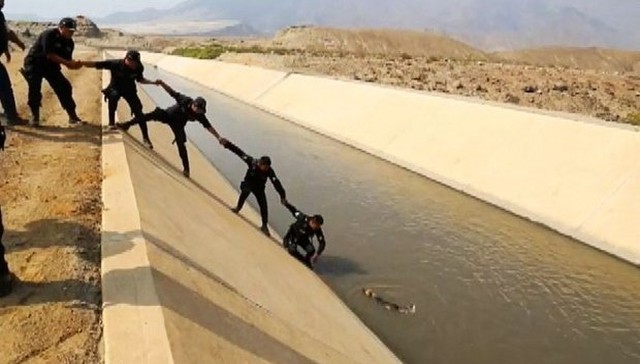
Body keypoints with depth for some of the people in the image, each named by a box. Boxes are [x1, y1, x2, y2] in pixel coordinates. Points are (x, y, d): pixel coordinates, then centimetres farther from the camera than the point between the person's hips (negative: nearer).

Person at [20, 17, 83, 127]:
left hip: (51, 65, 6)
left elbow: (67, 60, -4)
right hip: (34, 63, -6)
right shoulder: (49, 35, -23)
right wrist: (67, 62, -36)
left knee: (65, 87, -3)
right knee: (35, 88, -17)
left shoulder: (69, 42, -3)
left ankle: (73, 116, 5)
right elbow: (50, 55, -30)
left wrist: (74, 64, -27)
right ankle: (35, 116, -2)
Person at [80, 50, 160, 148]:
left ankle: (145, 138, 7)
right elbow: (95, 64, -28)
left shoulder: (138, 68, -19)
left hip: (130, 90, 3)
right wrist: (80, 63, -37)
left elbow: (140, 80, 1)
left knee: (138, 112, -6)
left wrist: (153, 82, -9)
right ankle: (111, 122, -23)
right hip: (115, 88, -3)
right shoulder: (115, 64, -29)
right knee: (113, 95, -39)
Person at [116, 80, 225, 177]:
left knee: (181, 144, -11)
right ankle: (127, 125, -9)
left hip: (177, 125, 0)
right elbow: (172, 92, -23)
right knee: (153, 114, -23)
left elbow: (208, 126, -25)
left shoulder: (199, 115, -25)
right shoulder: (185, 100, -28)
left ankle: (186, 168, 0)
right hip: (167, 115, 0)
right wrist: (162, 84, -37)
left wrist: (219, 137, -34)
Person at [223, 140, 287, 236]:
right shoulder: (252, 162, -32)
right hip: (248, 183, -1)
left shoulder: (269, 171, -30)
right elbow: (239, 152, -30)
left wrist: (282, 195, -35)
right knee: (245, 191, -36)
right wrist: (228, 144, -34)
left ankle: (264, 226, 9)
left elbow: (276, 183, -31)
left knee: (264, 206, -8)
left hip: (259, 188, 1)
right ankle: (238, 208, -12)